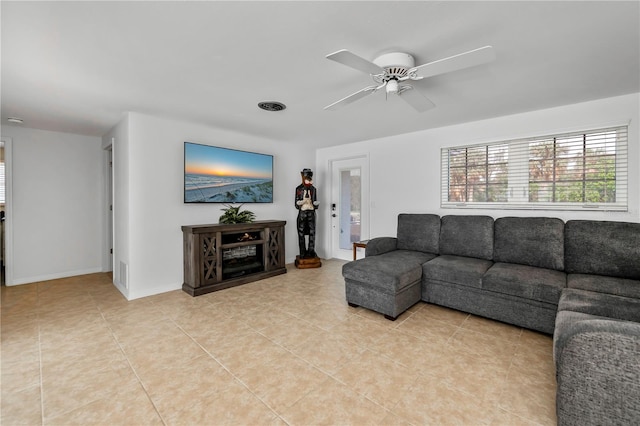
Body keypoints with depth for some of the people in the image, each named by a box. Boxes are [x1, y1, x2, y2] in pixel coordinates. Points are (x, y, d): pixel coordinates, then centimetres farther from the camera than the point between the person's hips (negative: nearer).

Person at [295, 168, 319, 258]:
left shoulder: (313, 189, 7)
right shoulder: (299, 189, -4)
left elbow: (315, 204, 10)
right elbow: (296, 204, -4)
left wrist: (316, 203, -12)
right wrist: (302, 202, -25)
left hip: (311, 213, 3)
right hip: (302, 213, -3)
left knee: (312, 233, 4)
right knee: (301, 234, -1)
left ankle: (311, 252, 15)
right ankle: (303, 253, 8)